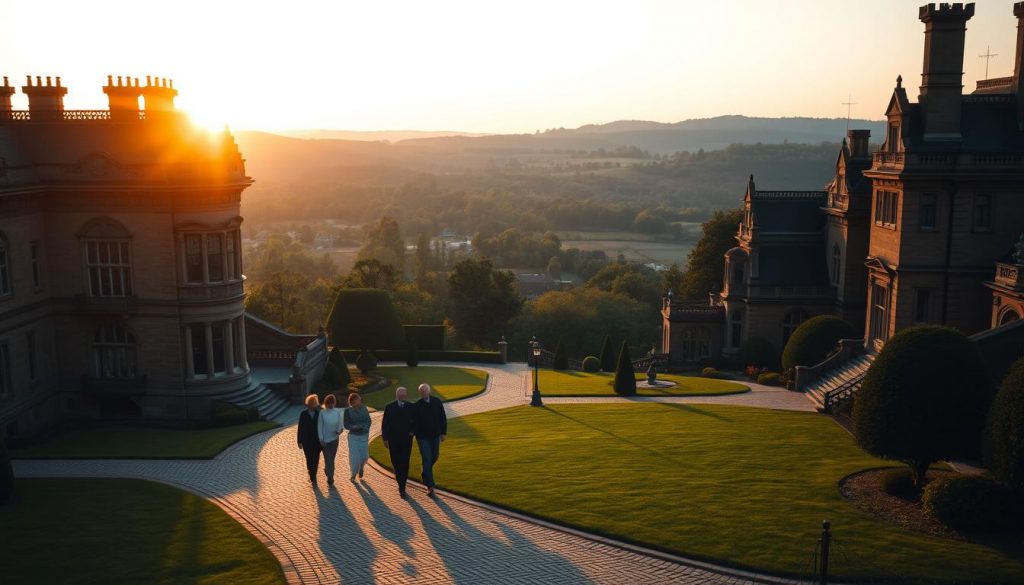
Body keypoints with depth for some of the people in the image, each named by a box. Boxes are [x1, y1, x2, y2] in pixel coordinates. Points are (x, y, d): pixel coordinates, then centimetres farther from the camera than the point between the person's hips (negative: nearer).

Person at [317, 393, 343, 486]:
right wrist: (321, 439, -8)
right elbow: (319, 426, -5)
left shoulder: (337, 412, -1)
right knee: (328, 459, -5)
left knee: (332, 458, 11)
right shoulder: (322, 413, -8)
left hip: (334, 439, 3)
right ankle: (330, 478, 3)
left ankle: (327, 471, 35)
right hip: (325, 440, -3)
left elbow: (340, 424, 4)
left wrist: (339, 430, -18)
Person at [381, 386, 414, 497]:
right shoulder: (389, 407, 2)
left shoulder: (411, 407, 2)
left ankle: (402, 488, -7)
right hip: (393, 440, 1)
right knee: (396, 463, 9)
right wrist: (385, 438, -2)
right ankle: (400, 483, 31)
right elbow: (384, 424, 3)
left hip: (406, 440, -1)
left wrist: (413, 431, -4)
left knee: (404, 463, -9)